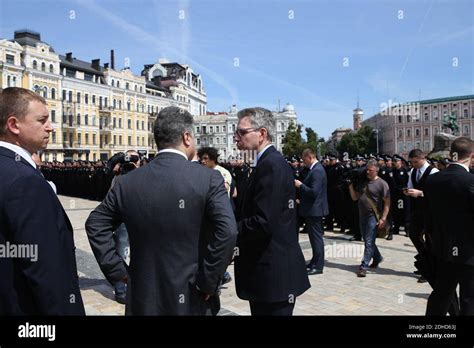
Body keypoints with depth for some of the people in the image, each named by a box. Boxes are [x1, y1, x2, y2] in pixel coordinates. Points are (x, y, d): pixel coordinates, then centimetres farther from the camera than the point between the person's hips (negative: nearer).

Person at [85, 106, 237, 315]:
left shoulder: (127, 182, -2)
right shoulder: (209, 178, -14)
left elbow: (95, 225, 5)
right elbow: (227, 232, -25)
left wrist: (118, 271, 6)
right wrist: (208, 282, -14)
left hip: (143, 298, 3)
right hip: (192, 299, -2)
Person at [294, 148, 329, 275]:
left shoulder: (317, 171, -20)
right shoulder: (315, 169, 12)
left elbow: (314, 192, -26)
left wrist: (300, 185, -16)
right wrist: (301, 185, 9)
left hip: (314, 209, -10)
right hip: (313, 209, 10)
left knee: (316, 236, -2)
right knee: (315, 236, 18)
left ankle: (318, 266, 7)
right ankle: (315, 262, 30)